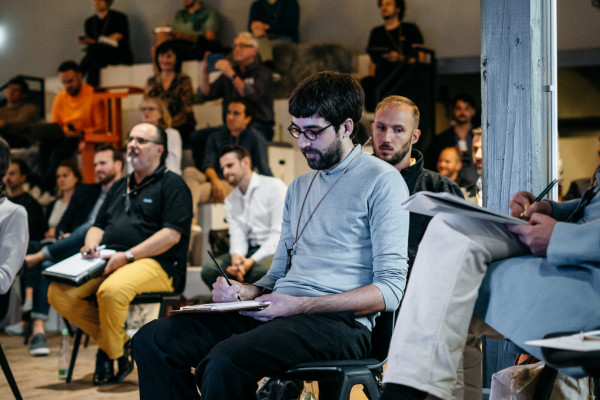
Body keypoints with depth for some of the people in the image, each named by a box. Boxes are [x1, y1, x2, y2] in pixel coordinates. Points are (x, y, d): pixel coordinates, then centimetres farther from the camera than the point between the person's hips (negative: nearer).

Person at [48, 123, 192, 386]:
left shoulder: (172, 184, 3)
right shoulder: (119, 187, 27)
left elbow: (171, 234, -9)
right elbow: (98, 226, 29)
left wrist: (128, 256, -17)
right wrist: (91, 246, 4)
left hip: (155, 263, -7)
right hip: (106, 262, 7)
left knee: (111, 291, -38)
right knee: (59, 294, -17)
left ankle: (110, 353, -11)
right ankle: (121, 342, -5)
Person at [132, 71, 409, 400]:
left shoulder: (381, 181, -1)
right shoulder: (299, 187, 25)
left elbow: (391, 289, -10)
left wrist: (301, 305, -18)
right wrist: (244, 292, 3)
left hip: (339, 321, -8)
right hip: (279, 312, 8)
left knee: (225, 360, -35)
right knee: (152, 339, -11)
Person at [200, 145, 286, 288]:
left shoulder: (274, 186, -4)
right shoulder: (230, 200, 18)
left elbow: (279, 234, -11)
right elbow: (237, 236, 8)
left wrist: (252, 261, -23)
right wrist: (236, 255, -18)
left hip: (275, 249, -5)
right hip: (250, 250, 6)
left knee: (259, 270, -39)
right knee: (209, 269, -22)